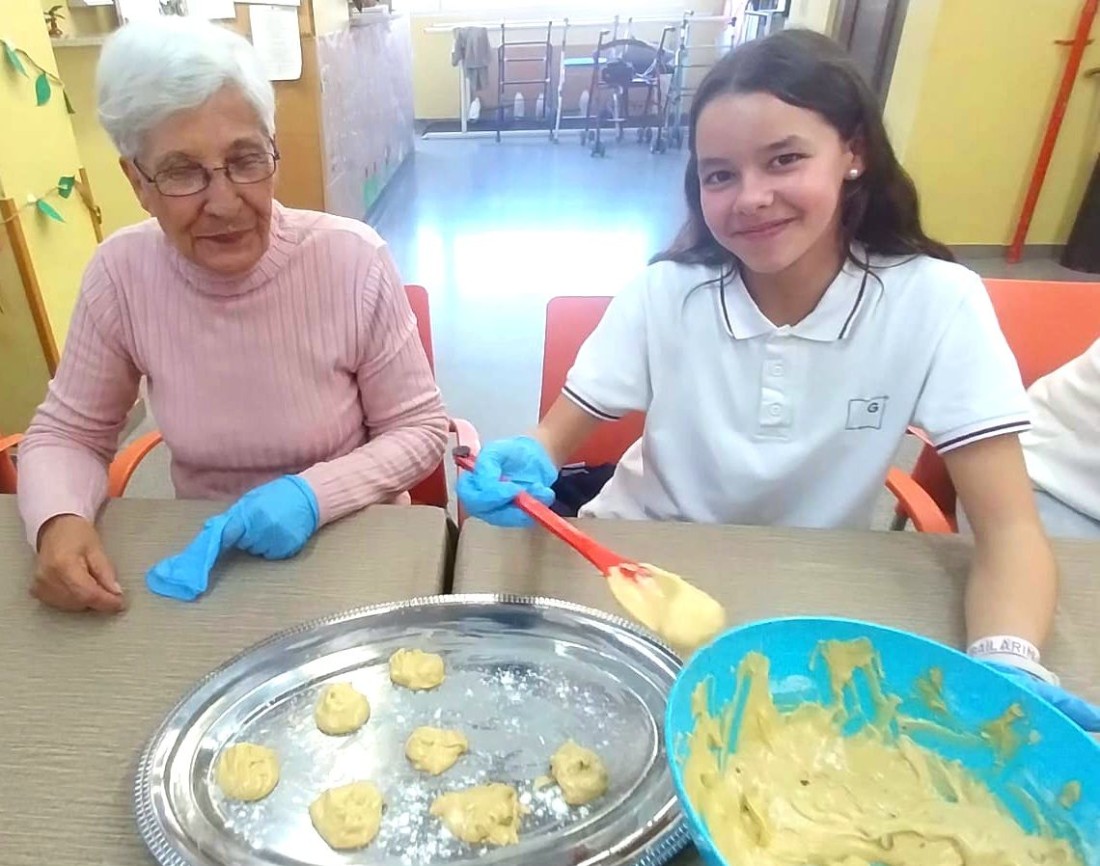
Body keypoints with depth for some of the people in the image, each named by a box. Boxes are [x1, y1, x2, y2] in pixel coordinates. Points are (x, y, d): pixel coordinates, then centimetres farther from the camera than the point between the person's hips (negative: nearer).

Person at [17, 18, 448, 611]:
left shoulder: (354, 262, -17)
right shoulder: (120, 274, -9)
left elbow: (418, 430, -9)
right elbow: (66, 434, 3)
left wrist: (313, 493, -24)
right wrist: (59, 521, -17)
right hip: (204, 560, 1)